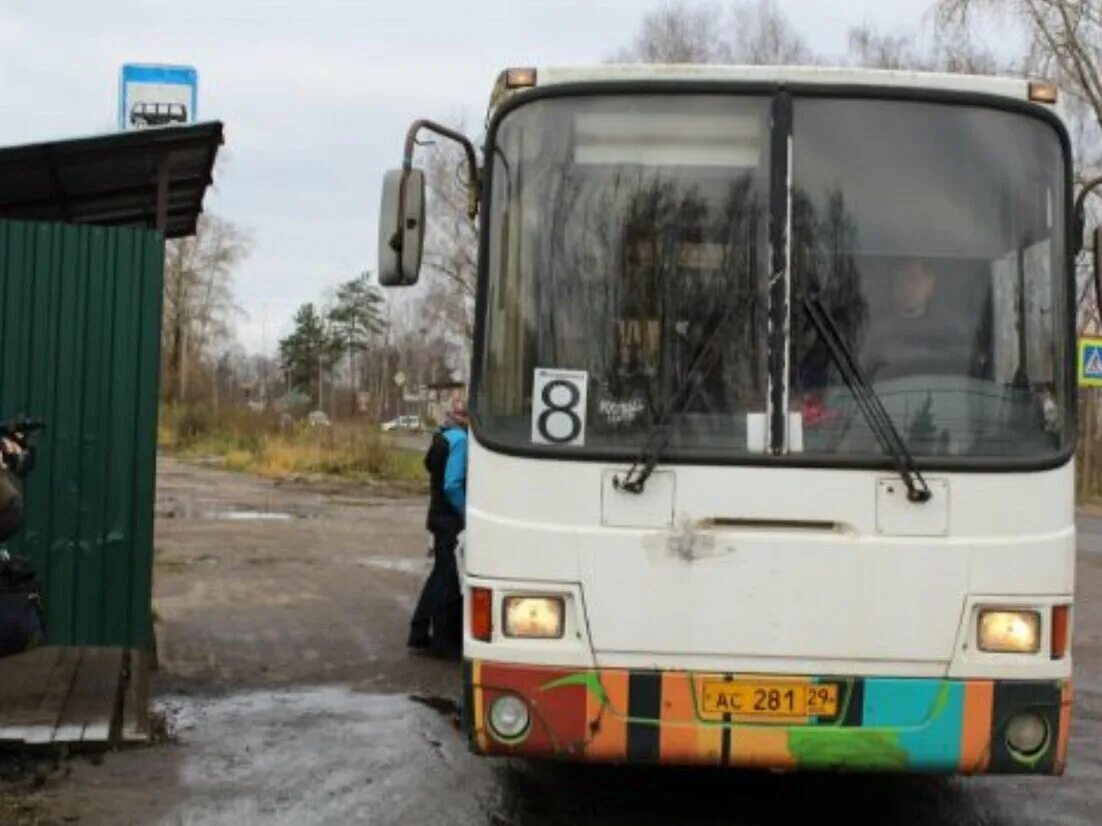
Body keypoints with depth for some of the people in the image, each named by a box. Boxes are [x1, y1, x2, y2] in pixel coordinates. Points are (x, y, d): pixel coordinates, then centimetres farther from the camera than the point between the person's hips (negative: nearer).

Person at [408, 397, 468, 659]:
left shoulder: (443, 436, 9)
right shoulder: (459, 439, -19)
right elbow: (452, 485, -24)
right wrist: (466, 514, -15)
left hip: (441, 516, 9)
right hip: (453, 520, -9)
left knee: (440, 576, 19)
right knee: (450, 580, 1)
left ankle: (420, 634, 25)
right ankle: (444, 641, 10)